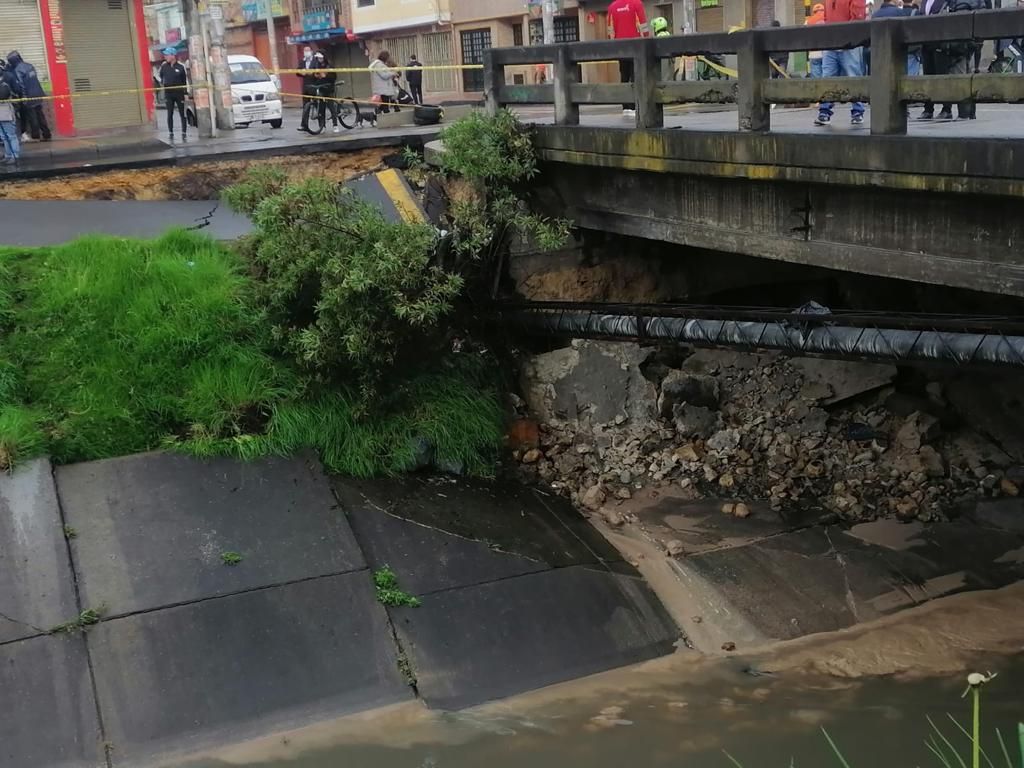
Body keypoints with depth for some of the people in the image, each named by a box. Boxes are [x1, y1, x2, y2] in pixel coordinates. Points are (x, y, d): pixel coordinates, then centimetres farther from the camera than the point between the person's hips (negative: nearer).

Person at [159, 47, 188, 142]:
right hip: (168, 92, 2)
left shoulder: (181, 66, -6)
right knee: (170, 114, 3)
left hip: (179, 92, -2)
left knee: (182, 114, 2)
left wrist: (186, 92, 2)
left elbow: (185, 79, 3)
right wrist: (161, 83, 14)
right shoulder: (163, 66, 1)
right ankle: (170, 133, 8)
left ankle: (184, 134, 7)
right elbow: (161, 75, 22)